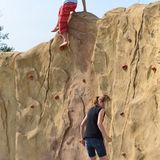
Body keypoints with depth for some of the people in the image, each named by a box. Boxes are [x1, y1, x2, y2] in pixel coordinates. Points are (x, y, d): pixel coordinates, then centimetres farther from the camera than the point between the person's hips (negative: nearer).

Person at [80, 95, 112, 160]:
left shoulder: (90, 110, 21)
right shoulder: (101, 110, -2)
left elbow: (82, 125, 21)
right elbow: (99, 123, -19)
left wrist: (82, 138, 24)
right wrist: (106, 136, -15)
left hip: (88, 139, 7)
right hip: (96, 138, -7)